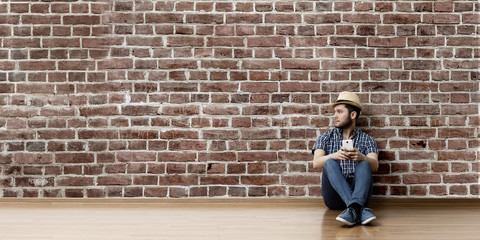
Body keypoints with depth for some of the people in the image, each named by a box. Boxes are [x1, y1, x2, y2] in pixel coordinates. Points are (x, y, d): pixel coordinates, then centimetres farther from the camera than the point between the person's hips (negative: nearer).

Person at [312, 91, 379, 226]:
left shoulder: (367, 140, 13)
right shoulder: (326, 138, 14)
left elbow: (374, 166, -5)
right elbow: (316, 163, -6)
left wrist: (360, 157, -29)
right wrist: (335, 155, -28)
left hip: (359, 193, 0)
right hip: (333, 197, 0)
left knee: (363, 164, -25)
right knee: (330, 163, -26)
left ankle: (353, 208, -50)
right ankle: (360, 210, -45)